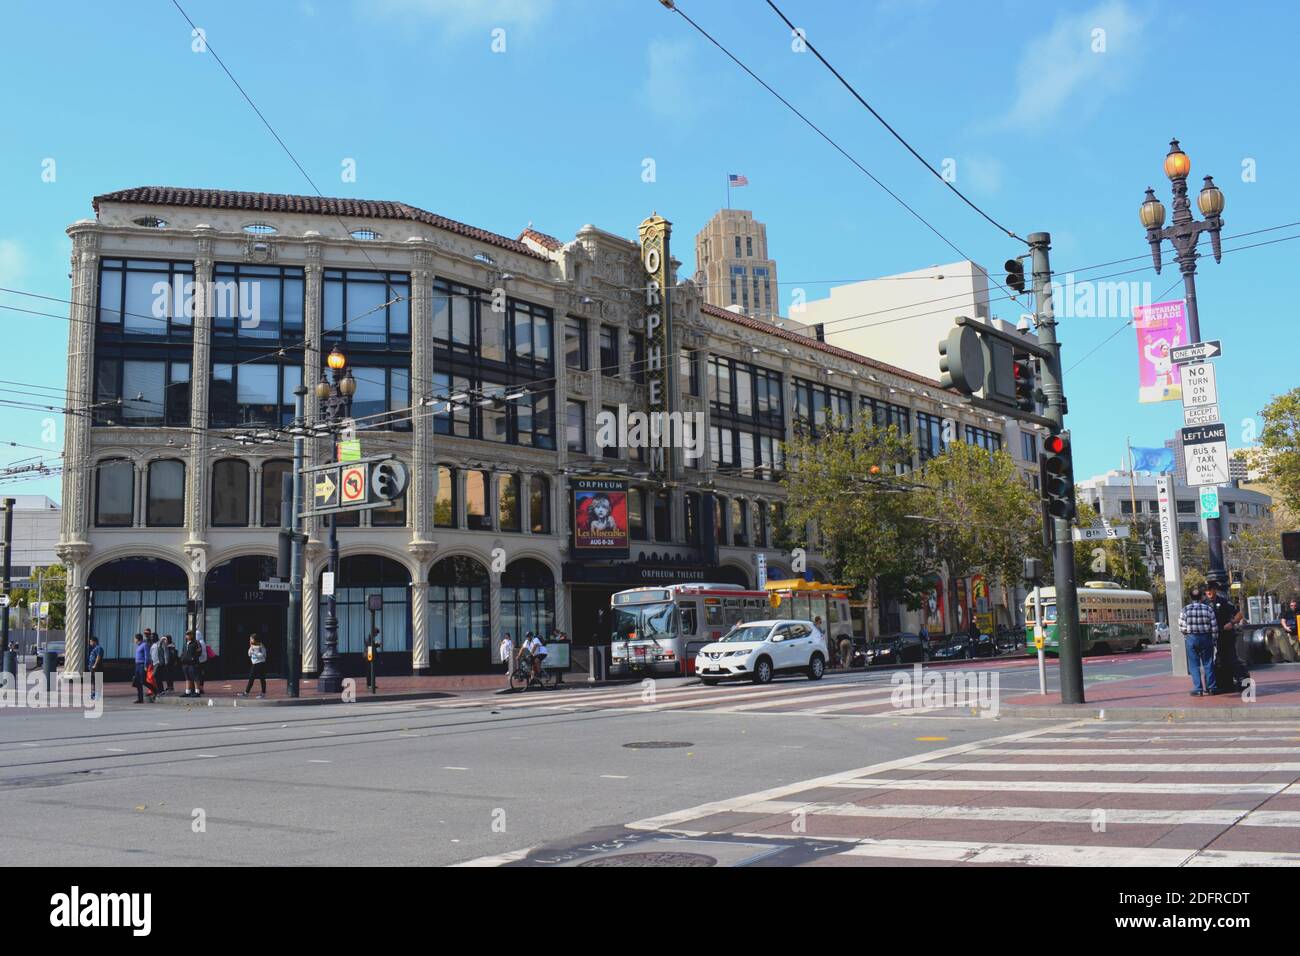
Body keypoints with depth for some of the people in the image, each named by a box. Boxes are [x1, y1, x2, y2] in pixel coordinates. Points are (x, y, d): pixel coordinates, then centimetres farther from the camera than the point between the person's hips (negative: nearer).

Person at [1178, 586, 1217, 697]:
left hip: (1191, 639, -1)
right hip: (1206, 638, 1)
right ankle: (1211, 688, 14)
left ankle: (1198, 690, 3)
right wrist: (1213, 640, 8)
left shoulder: (1185, 610, -7)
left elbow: (1182, 628, -7)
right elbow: (1214, 627, -5)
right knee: (1208, 664, 12)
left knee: (1194, 665, 5)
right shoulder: (1208, 608, -5)